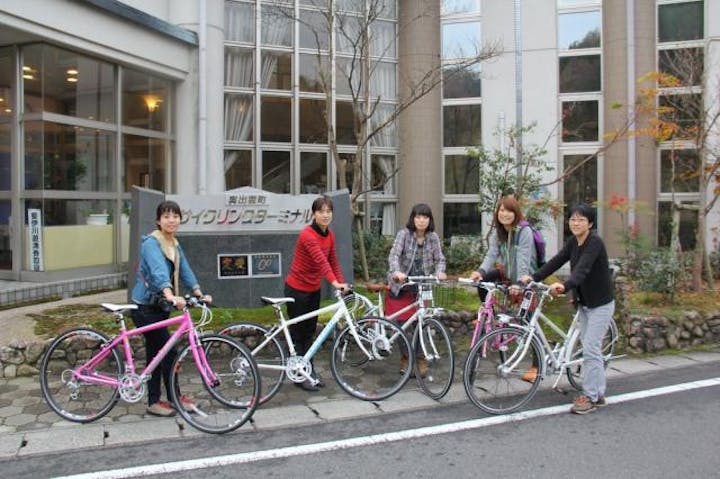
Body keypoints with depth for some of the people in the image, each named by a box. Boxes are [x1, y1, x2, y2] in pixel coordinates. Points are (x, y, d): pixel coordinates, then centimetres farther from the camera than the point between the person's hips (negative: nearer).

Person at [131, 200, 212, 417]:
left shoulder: (175, 245, 11)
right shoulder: (151, 242, -17)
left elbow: (185, 271, 5)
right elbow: (158, 271, -34)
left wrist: (199, 293, -7)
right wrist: (170, 296, -49)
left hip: (160, 306, 8)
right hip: (145, 307, -8)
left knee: (156, 354, 13)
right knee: (169, 351, -5)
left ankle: (154, 402, 21)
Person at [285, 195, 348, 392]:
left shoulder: (330, 235, 1)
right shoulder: (307, 234, -24)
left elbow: (333, 261, 5)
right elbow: (320, 260, -37)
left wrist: (341, 283, -4)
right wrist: (334, 283, -47)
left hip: (314, 289, 7)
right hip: (297, 289, -7)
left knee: (310, 331, 16)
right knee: (298, 333, 5)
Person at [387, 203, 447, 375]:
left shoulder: (433, 237, 1)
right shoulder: (404, 234, -10)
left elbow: (440, 259, 0)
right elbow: (394, 255, -20)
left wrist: (440, 272, -22)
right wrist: (396, 272, -39)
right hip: (401, 285, -2)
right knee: (402, 322, 0)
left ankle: (420, 359, 15)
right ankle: (405, 358, 18)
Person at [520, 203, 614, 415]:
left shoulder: (595, 242, -21)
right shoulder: (573, 242, 3)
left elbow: (583, 268, -36)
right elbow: (556, 261, -3)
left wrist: (564, 285, -53)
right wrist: (534, 277, -16)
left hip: (600, 304, -8)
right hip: (584, 303, 8)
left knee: (590, 349, -7)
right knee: (591, 348, 12)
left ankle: (590, 396, 2)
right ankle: (598, 393, 21)